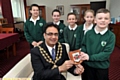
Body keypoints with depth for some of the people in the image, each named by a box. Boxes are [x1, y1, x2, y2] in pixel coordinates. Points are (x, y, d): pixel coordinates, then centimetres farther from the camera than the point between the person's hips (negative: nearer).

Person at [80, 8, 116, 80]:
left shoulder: (111, 36, -13)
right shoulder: (89, 33, -7)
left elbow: (107, 53, -18)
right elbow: (84, 45, 2)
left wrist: (90, 57, -24)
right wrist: (83, 54, -19)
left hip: (102, 67, -1)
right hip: (87, 65, 2)